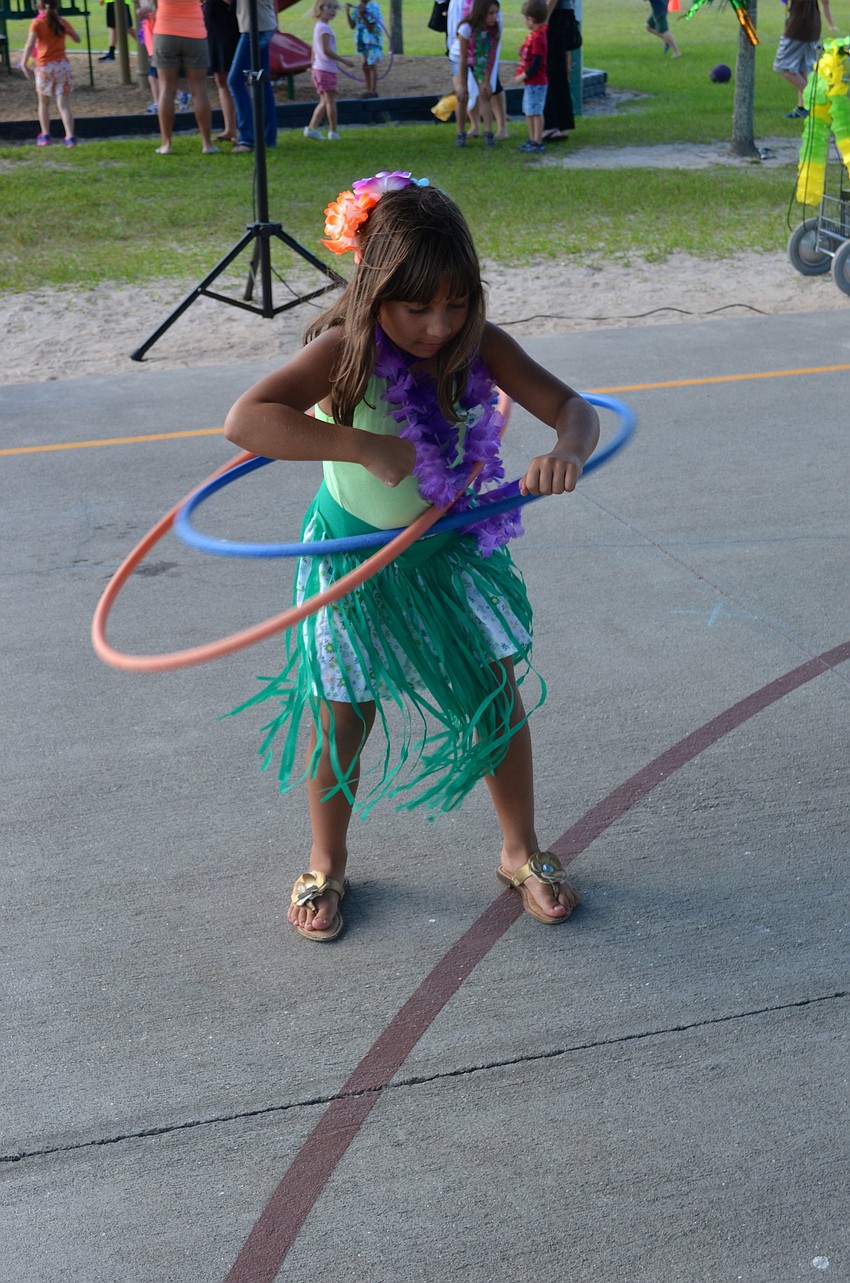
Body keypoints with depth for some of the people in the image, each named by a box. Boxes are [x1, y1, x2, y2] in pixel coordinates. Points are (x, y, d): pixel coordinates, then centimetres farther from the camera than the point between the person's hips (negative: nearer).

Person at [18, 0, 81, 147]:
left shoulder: (37, 23, -6)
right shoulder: (63, 22, 4)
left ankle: (45, 136, 19)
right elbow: (77, 40, 17)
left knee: (44, 103, 17)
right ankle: (70, 137, -11)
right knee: (63, 105, 1)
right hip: (62, 65, 2)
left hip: (44, 66, -2)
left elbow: (30, 44, -18)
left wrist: (24, 63, -14)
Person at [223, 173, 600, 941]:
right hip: (356, 556, -3)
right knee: (341, 720, 8)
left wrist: (568, 452, -41)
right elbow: (245, 421, -40)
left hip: (452, 547, 3)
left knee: (500, 698, 7)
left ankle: (522, 852, 29)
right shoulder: (345, 351, -27)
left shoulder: (479, 345, -15)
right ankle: (327, 864, 33)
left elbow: (571, 406, -17)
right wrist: (366, 447, -45)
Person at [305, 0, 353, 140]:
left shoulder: (318, 27, 16)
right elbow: (326, 50, -22)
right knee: (330, 100, -5)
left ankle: (312, 128, 10)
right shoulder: (324, 28, -14)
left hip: (318, 69, 10)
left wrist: (313, 66, 26)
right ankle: (333, 132, -2)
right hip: (326, 70, -10)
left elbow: (314, 50, 21)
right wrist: (343, 61, -18)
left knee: (325, 101, 13)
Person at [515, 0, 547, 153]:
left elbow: (537, 63, -23)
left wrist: (523, 76, -17)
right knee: (529, 112, 17)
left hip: (536, 82, -10)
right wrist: (523, 76, 11)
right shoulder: (534, 35, 10)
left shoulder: (537, 38, -20)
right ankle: (532, 139, 26)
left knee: (535, 112, -5)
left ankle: (537, 143, -1)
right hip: (531, 82, 10)